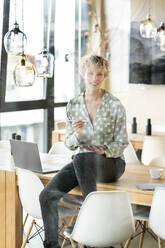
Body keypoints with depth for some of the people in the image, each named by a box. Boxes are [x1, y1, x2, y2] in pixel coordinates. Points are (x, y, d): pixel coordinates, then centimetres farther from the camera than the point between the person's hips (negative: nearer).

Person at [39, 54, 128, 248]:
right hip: (82, 161, 4)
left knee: (82, 157, -40)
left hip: (112, 162, -3)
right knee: (47, 195, -22)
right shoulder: (73, 105, 6)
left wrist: (104, 151, -19)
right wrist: (76, 135, -14)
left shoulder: (115, 105, -3)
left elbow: (122, 142, 1)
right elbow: (69, 143, 9)